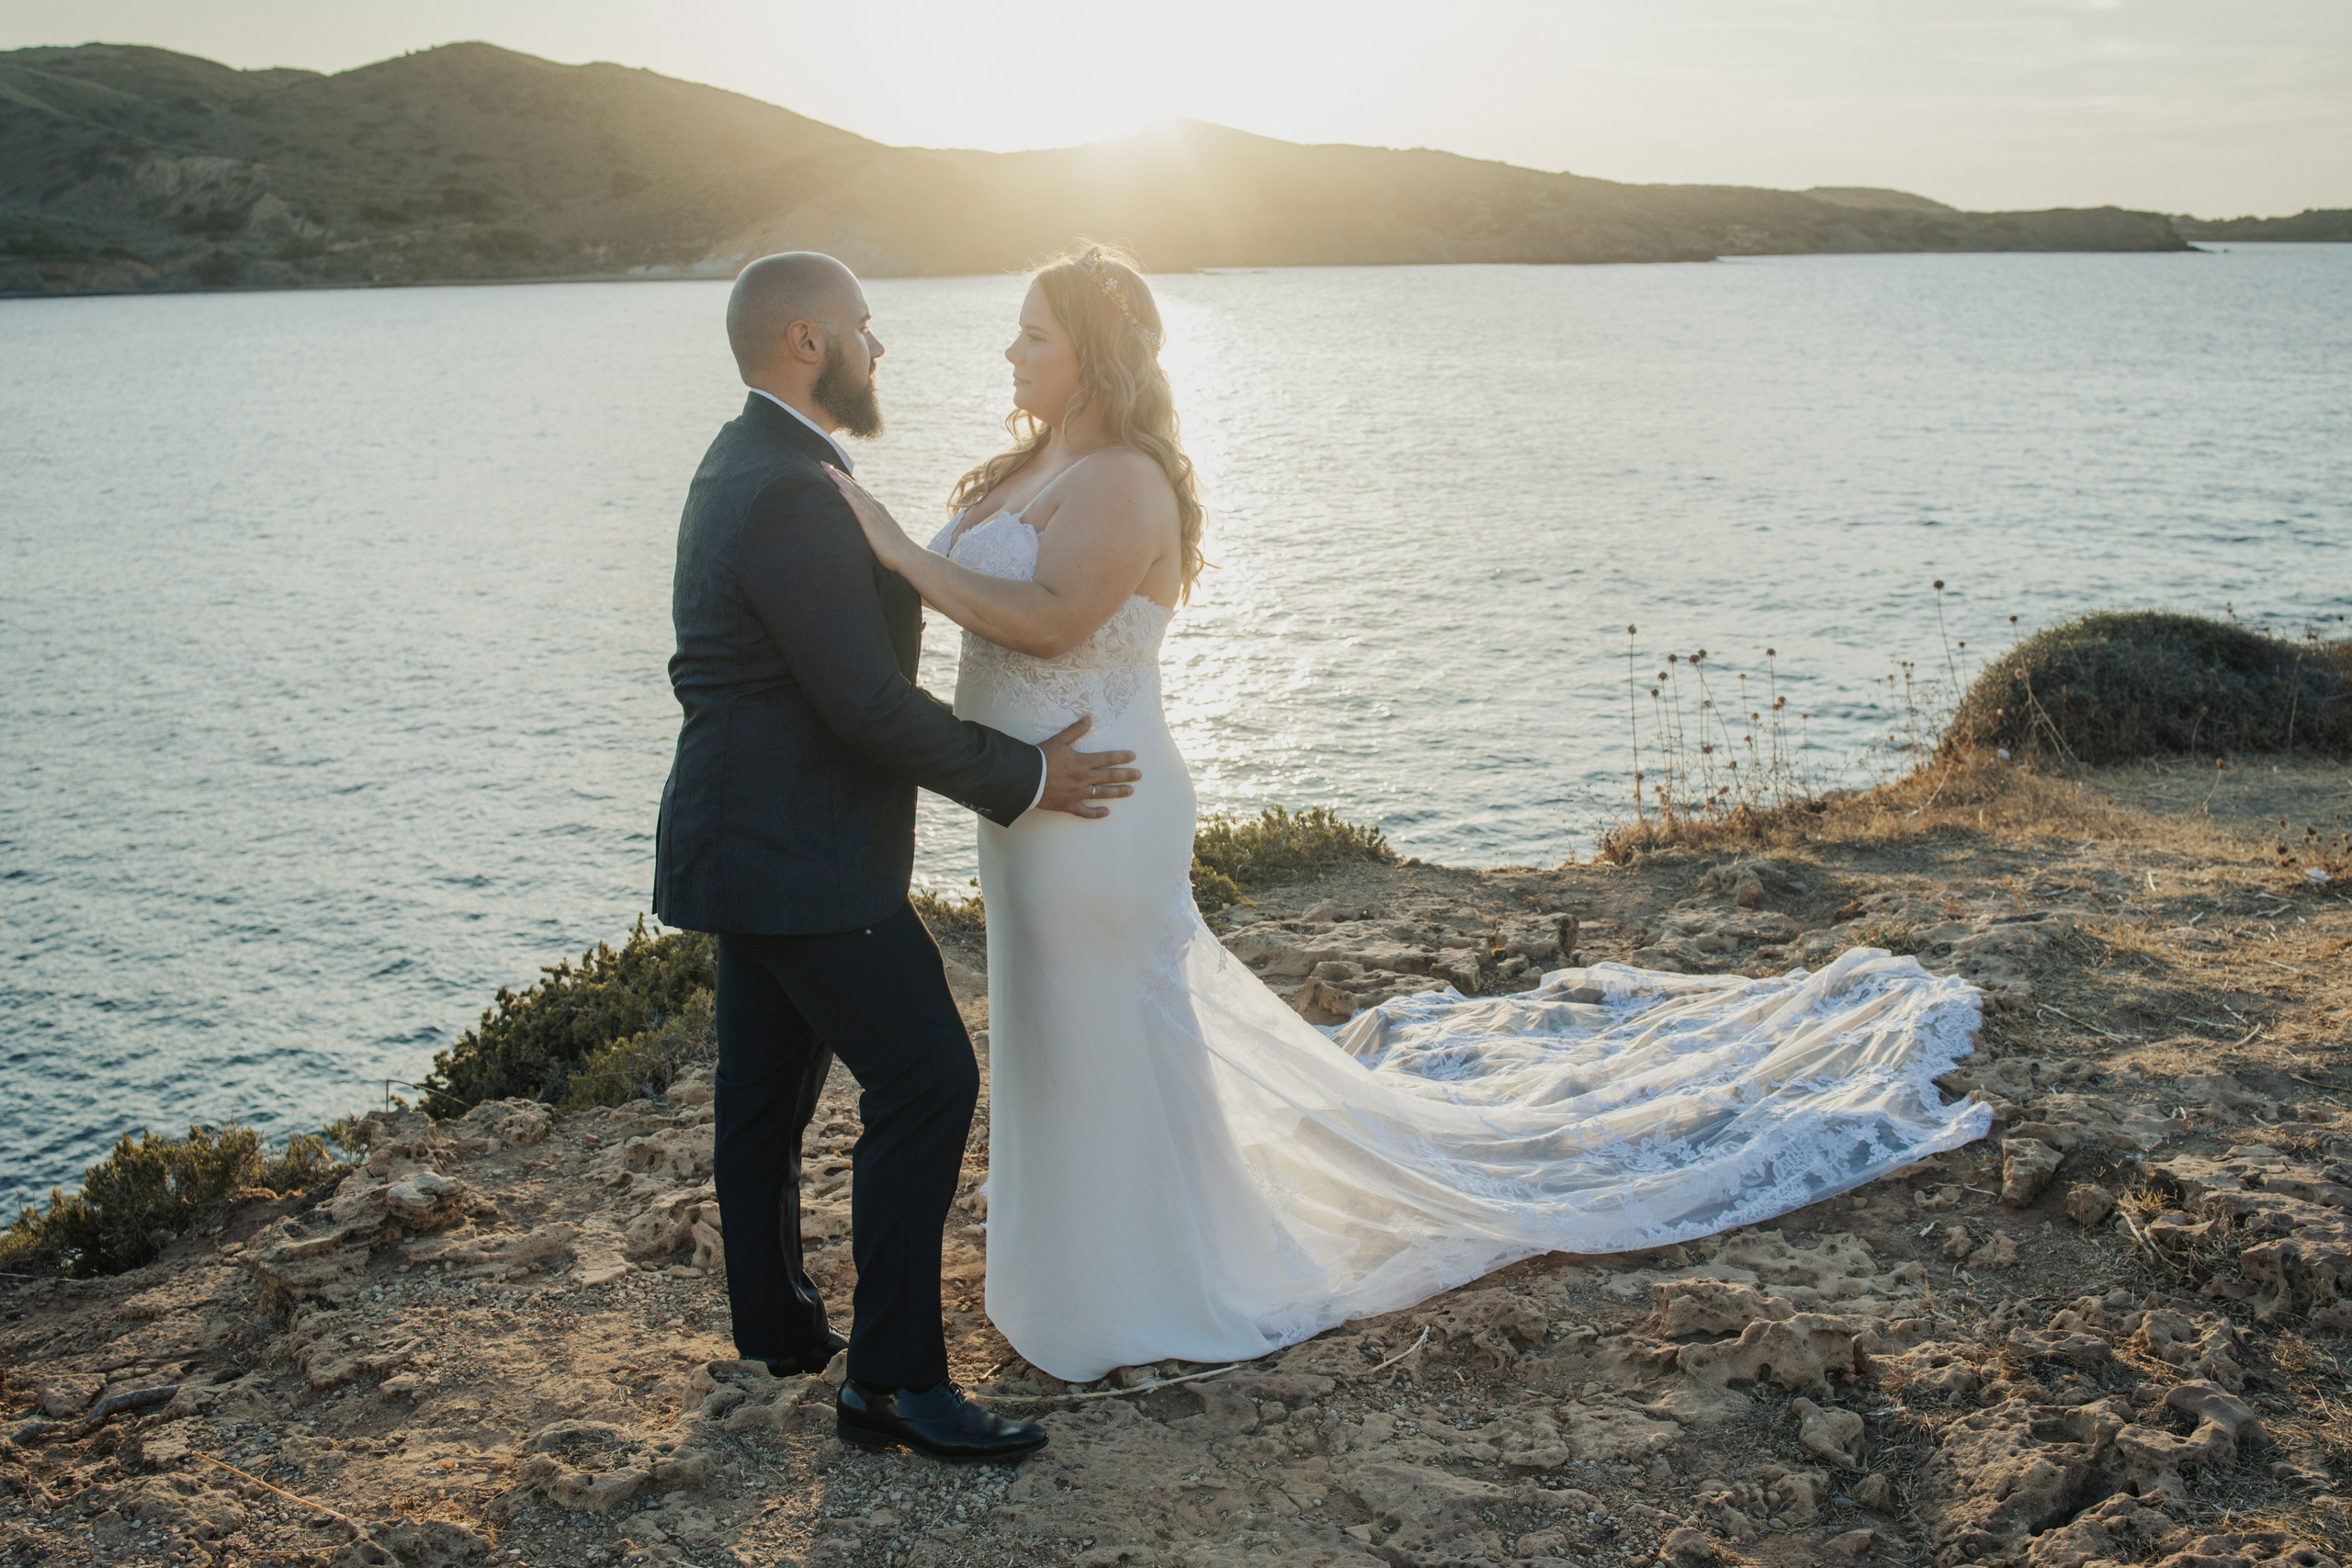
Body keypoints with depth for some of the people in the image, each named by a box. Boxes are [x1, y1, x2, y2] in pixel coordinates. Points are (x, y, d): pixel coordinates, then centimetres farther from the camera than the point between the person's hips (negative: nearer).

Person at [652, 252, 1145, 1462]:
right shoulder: (793, 499, -22)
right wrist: (1023, 780, -14)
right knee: (925, 1083, -7)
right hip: (799, 860, -11)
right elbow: (869, 704, -23)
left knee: (766, 1089, 19)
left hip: (750, 840, 11)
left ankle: (778, 1327, 34)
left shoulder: (745, 467, 12)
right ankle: (893, 1376, 0)